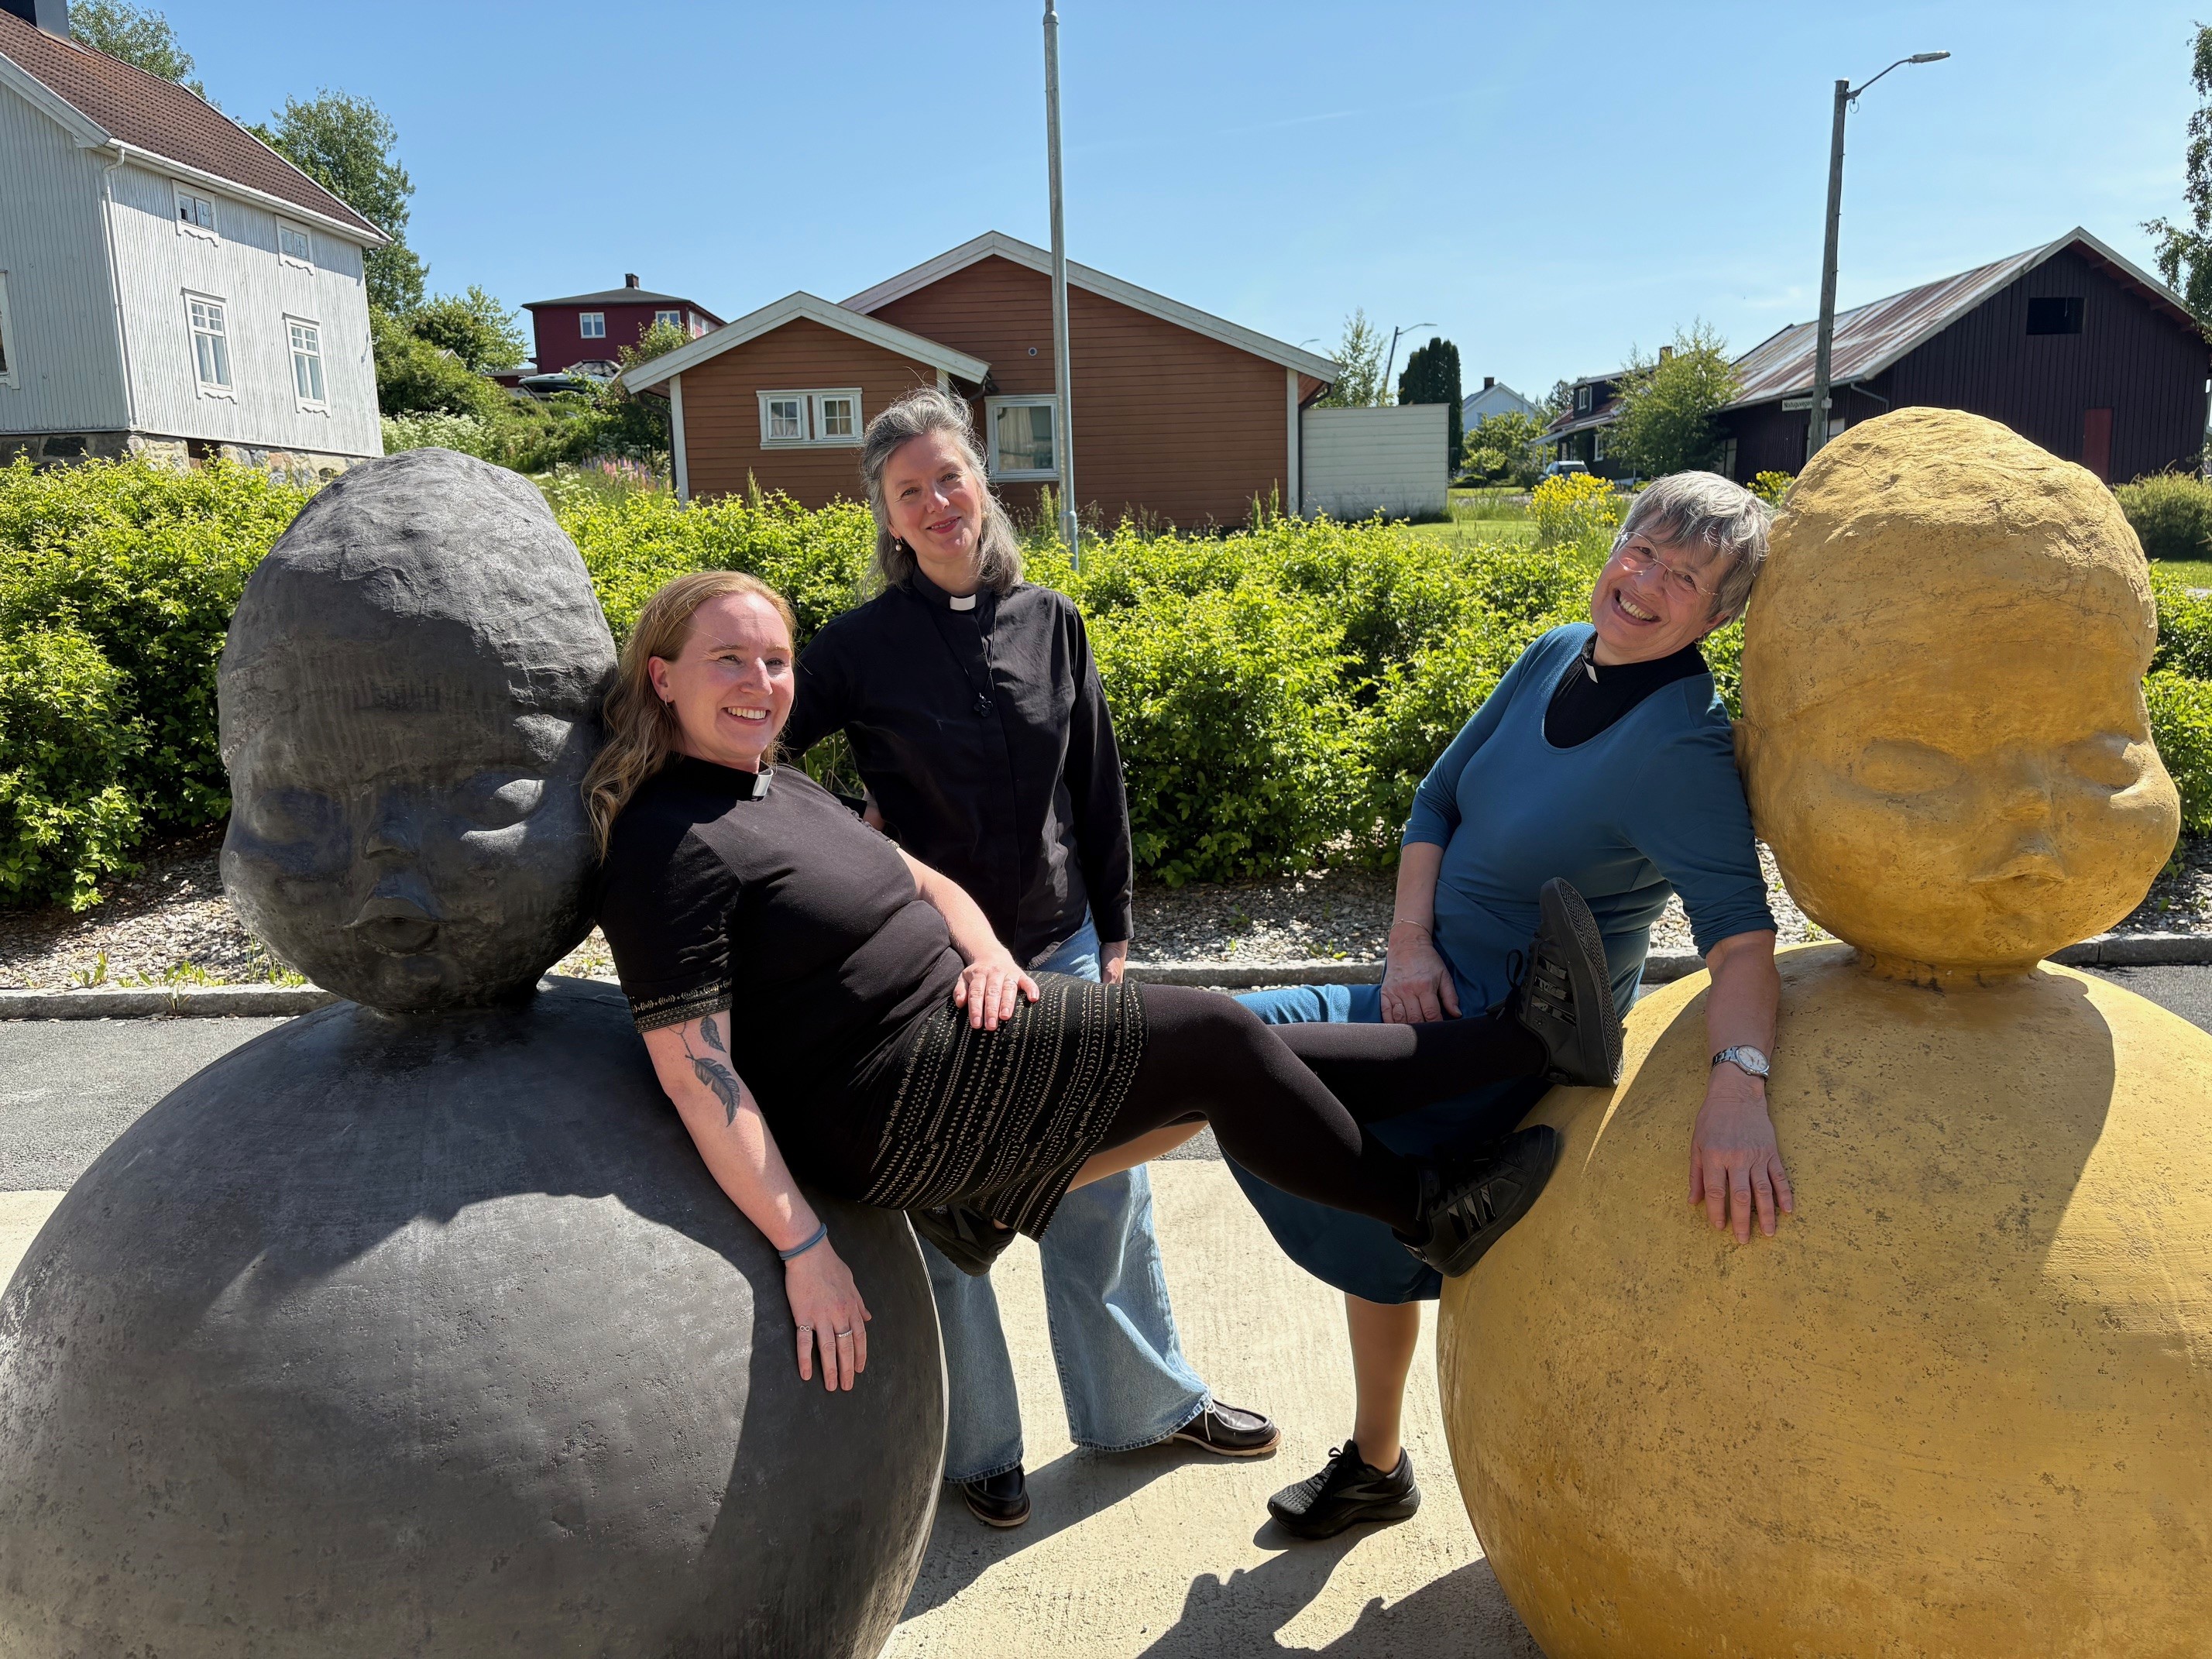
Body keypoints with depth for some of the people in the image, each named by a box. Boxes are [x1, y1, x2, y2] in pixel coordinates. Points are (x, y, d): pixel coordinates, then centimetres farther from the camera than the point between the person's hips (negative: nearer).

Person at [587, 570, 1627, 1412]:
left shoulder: (777, 789, 14)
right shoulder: (670, 849, -16)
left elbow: (925, 881, 20)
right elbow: (694, 1072, -19)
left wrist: (985, 951, -2)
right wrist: (803, 1250, -21)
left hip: (957, 1026, 9)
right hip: (902, 1112, -9)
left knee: (1233, 1064, 2)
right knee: (1216, 1038, -11)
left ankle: (1530, 1042, 8)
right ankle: (1427, 1211, 9)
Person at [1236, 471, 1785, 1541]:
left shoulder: (1684, 747, -21)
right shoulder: (1555, 657, 0)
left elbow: (1739, 931, -31)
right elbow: (1435, 801, 4)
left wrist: (1737, 1080, -47)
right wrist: (1410, 943, -8)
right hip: (1444, 995, 8)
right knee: (1380, 1223, 19)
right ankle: (1373, 1463, 44)